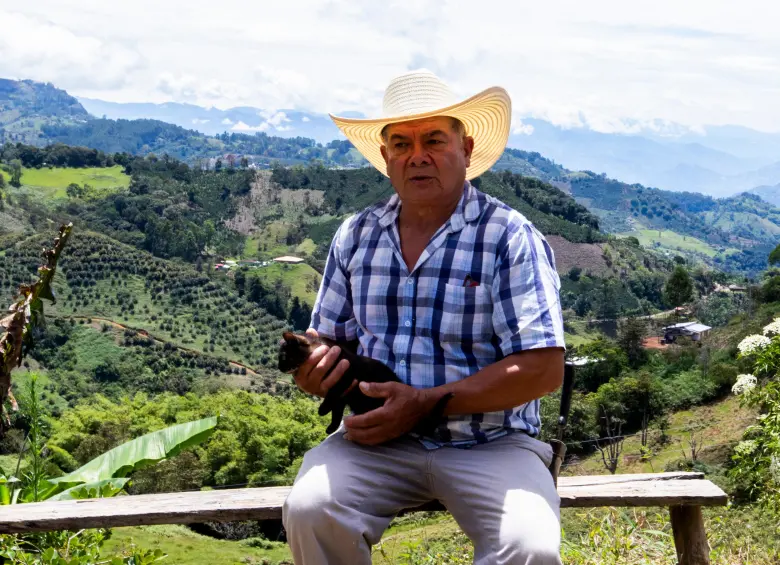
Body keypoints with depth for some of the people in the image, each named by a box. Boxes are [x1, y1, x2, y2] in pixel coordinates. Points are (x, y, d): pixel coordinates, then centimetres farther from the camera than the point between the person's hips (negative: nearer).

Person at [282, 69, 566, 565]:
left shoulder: (511, 238, -6)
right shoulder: (355, 236, 10)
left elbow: (543, 369, -13)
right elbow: (331, 339, 18)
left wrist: (424, 404, -18)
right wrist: (316, 364, -8)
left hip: (489, 443, -3)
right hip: (375, 436, 3)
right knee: (308, 511, -26)